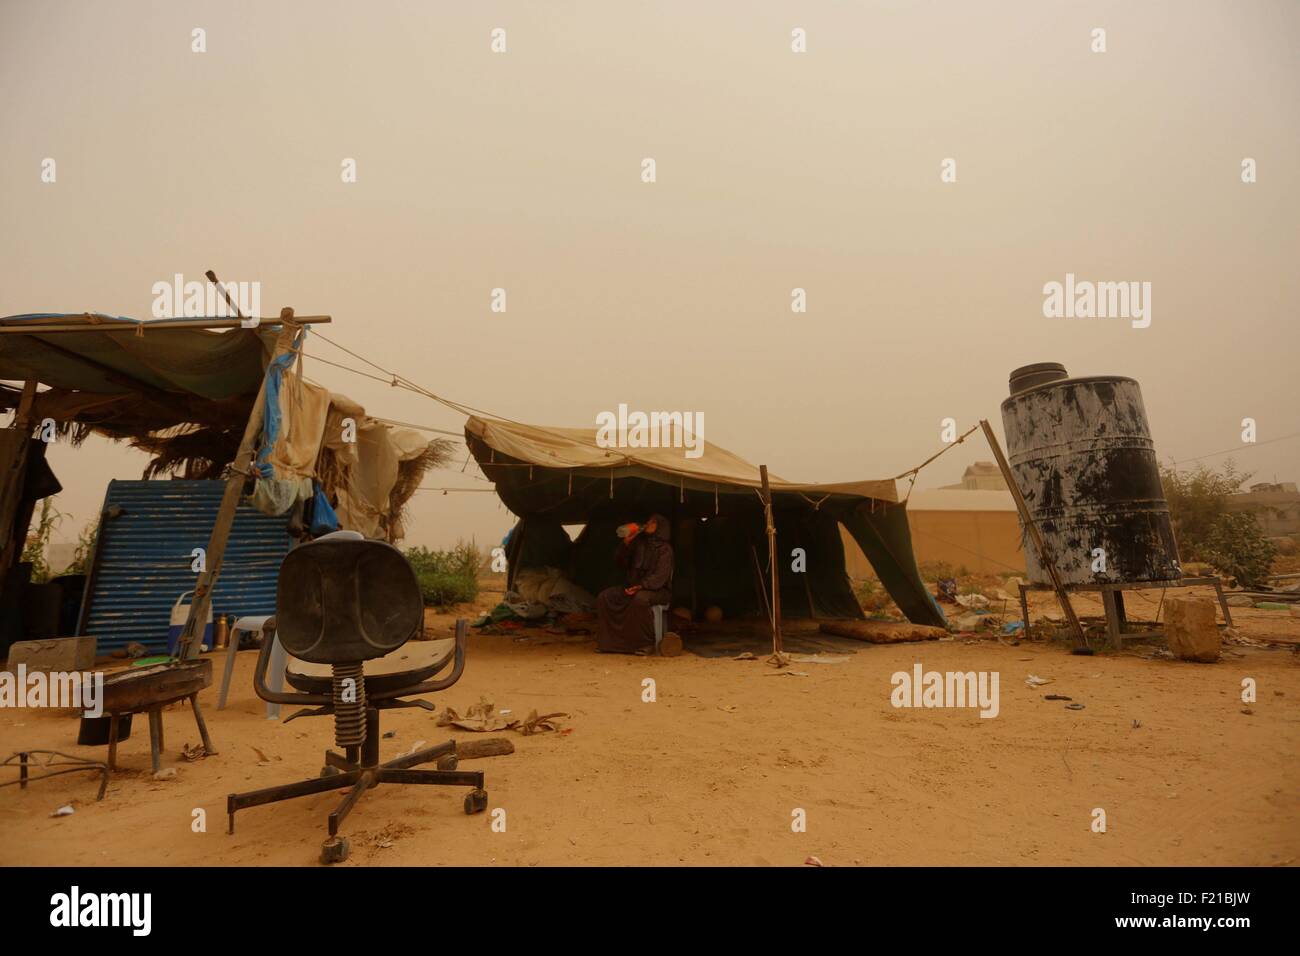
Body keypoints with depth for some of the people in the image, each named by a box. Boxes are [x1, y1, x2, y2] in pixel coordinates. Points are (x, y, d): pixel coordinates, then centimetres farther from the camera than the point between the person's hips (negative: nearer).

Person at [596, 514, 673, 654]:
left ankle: (647, 643, -24)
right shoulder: (639, 543, 12)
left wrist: (640, 586, -30)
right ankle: (610, 641, -6)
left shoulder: (665, 549, -5)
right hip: (634, 587, 6)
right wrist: (626, 543, -4)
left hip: (657, 590, -6)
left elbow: (660, 576, -16)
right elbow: (621, 563, 11)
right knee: (604, 596, -10)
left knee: (640, 598, -39)